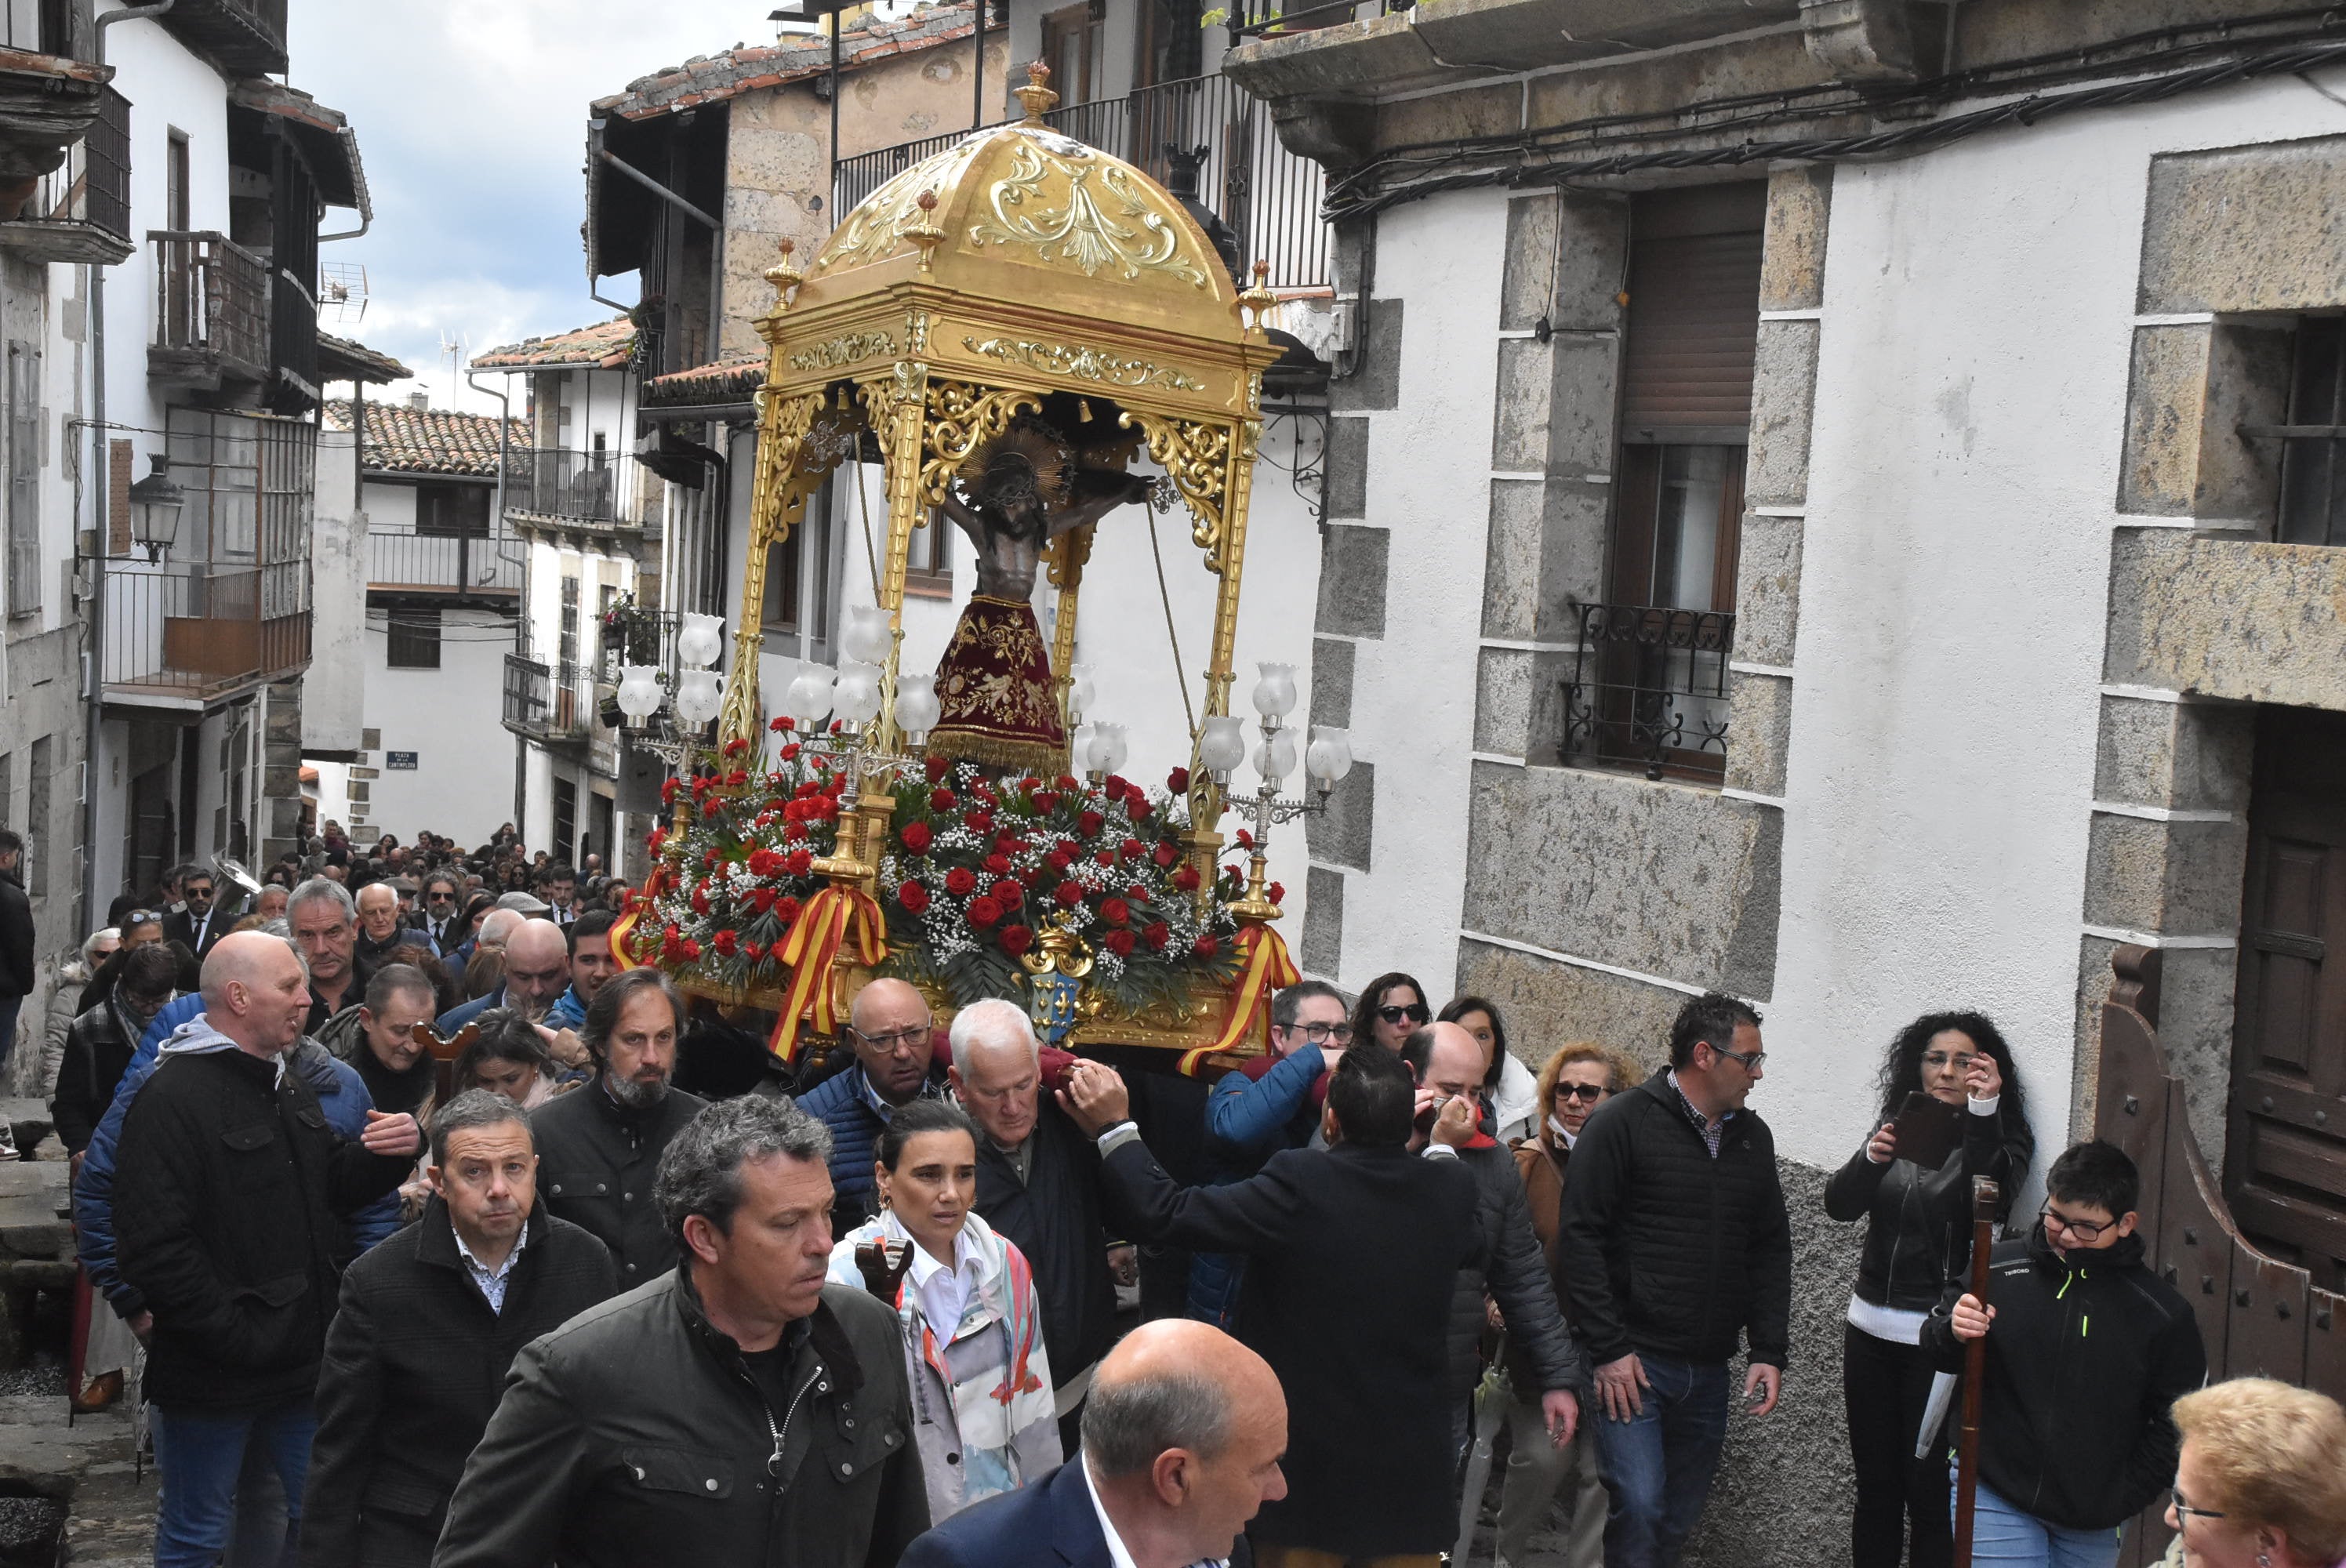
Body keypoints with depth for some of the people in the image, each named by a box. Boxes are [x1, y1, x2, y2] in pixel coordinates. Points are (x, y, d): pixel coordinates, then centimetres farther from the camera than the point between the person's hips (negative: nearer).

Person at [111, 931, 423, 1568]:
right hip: (213, 1374, -8)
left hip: (300, 1361, 8)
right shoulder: (173, 1097, -17)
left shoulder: (287, 1085, 13)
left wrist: (390, 1152, -3)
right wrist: (237, 1336, -23)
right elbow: (154, 1247, -23)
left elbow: (331, 1190, 18)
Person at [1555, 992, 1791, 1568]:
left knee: (1682, 1515, 11)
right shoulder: (1623, 1122, -7)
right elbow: (1579, 1235, -10)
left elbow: (1771, 1249, 15)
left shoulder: (1753, 1137, 11)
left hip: (1709, 1370, 6)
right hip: (1633, 1364, -6)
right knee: (1639, 1504, -15)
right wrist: (1608, 1350, -14)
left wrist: (1769, 1352, 6)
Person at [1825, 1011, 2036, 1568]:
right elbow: (1839, 1205, -2)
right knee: (1874, 1485, 12)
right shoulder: (1896, 1127, 8)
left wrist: (1982, 1113, -30)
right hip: (1870, 1328, 4)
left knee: (1929, 1492, -1)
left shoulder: (2000, 1141, -3)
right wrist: (1871, 1158, -22)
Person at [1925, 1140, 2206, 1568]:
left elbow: (2176, 1423, 3)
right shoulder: (1997, 1269, -6)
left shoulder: (2162, 1313, -6)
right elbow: (1936, 1353, 6)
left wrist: (2124, 1500, -3)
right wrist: (1953, 1333, -16)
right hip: (1995, 1495, -1)